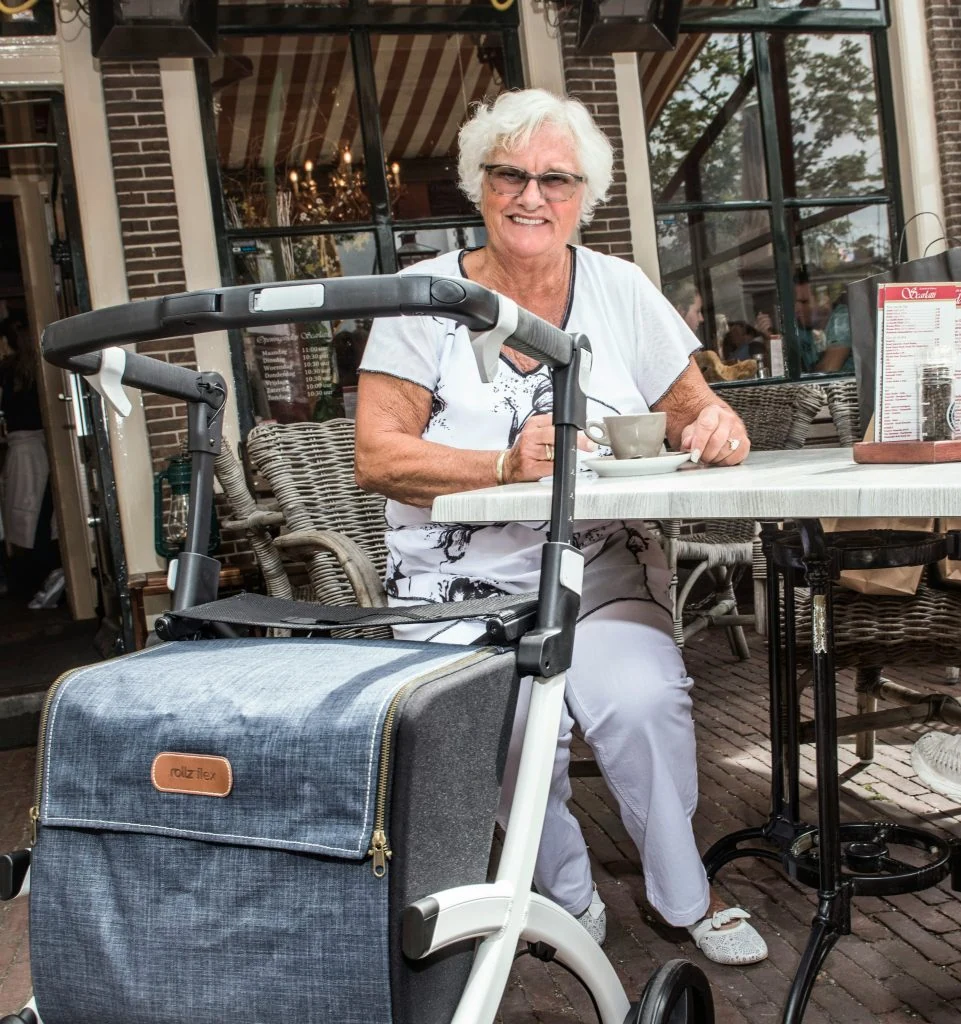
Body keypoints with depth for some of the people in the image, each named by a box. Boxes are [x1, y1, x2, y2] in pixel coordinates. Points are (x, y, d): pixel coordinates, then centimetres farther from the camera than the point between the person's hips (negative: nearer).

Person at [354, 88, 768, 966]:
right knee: (517, 721, -26)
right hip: (465, 580, -1)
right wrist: (508, 464, -24)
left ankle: (686, 898, 4)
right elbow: (378, 458, -9)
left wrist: (716, 424, -15)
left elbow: (696, 409, 10)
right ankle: (569, 897, 5)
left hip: (600, 566, 2)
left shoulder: (619, 289, 6)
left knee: (641, 701, -24)